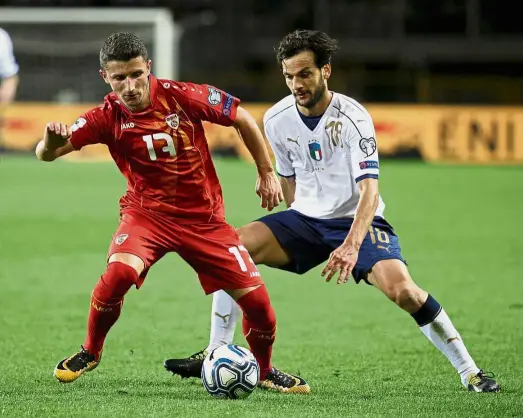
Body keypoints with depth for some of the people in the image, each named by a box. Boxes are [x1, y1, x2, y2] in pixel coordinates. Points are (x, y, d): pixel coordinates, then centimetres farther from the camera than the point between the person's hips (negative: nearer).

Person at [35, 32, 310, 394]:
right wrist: (51, 140, -42)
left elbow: (243, 119, -1)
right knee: (119, 271, -31)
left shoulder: (182, 97, -15)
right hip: (147, 213, -1)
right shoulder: (108, 117, -13)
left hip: (205, 218, 1)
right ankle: (90, 353, -5)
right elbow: (46, 154, -18)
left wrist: (267, 173, 3)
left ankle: (265, 371, 25)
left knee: (256, 299, -5)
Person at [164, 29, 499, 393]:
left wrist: (351, 246, -43)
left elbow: (369, 190, -30)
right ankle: (216, 355, -5)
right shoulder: (277, 119, -4)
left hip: (357, 221, -5)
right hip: (306, 217, 5)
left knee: (402, 290, -28)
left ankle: (469, 371, -13)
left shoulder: (352, 117, -21)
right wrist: (295, 235, 14)